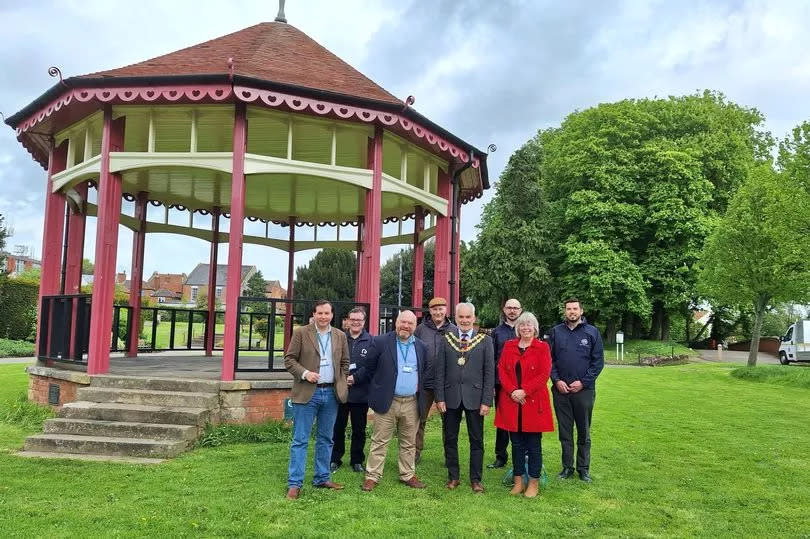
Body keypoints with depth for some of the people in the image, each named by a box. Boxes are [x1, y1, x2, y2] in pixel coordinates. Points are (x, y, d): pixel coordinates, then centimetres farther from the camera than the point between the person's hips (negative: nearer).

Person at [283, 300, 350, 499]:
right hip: (307, 393, -4)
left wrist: (341, 384, 6)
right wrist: (304, 373, -16)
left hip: (331, 393, 4)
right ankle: (294, 483, 6)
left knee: (326, 439, 13)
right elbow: (289, 359, -3)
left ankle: (322, 478, 24)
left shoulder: (340, 336, 8)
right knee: (300, 440, -1)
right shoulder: (301, 333, -3)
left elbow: (344, 363, 16)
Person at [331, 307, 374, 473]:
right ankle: (335, 459, 26)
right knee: (338, 427, 11)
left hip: (361, 394, -1)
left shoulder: (371, 341, -4)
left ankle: (357, 460, 26)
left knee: (359, 430, 12)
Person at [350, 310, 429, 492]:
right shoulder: (381, 342, -4)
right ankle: (372, 477, 12)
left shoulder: (421, 347, 8)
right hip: (387, 401, -3)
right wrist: (354, 378, 0)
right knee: (380, 442, 3)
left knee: (409, 443, 14)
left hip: (412, 403, 4)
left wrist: (423, 400, 11)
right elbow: (369, 368, 4)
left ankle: (408, 475, 27)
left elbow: (424, 374, 15)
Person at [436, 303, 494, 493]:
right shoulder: (446, 340, 4)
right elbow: (440, 371, 3)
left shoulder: (485, 341, 0)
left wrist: (487, 401, -7)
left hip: (474, 398, -1)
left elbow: (489, 373, -2)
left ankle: (475, 479, 21)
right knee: (450, 439, 10)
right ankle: (453, 477, 25)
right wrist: (440, 398, -3)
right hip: (451, 397, 1)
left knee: (476, 441, 7)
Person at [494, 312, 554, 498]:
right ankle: (518, 481, 21)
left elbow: (544, 374, -8)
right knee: (516, 444, 10)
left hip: (533, 402, -3)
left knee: (534, 444, 4)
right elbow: (501, 370, 4)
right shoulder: (508, 346, 8)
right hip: (511, 401, 3)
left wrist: (524, 391, -15)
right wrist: (512, 391, -11)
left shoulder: (542, 347, -1)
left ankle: (534, 482, 16)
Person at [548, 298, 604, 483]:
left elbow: (598, 361, -1)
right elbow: (549, 359, 4)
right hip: (560, 389, 1)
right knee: (565, 431, 9)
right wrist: (556, 380, -8)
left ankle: (584, 468, 20)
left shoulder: (592, 332, 0)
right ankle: (567, 467, 20)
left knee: (584, 431, 8)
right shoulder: (556, 332, 4)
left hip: (584, 389, -1)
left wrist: (583, 382, -9)